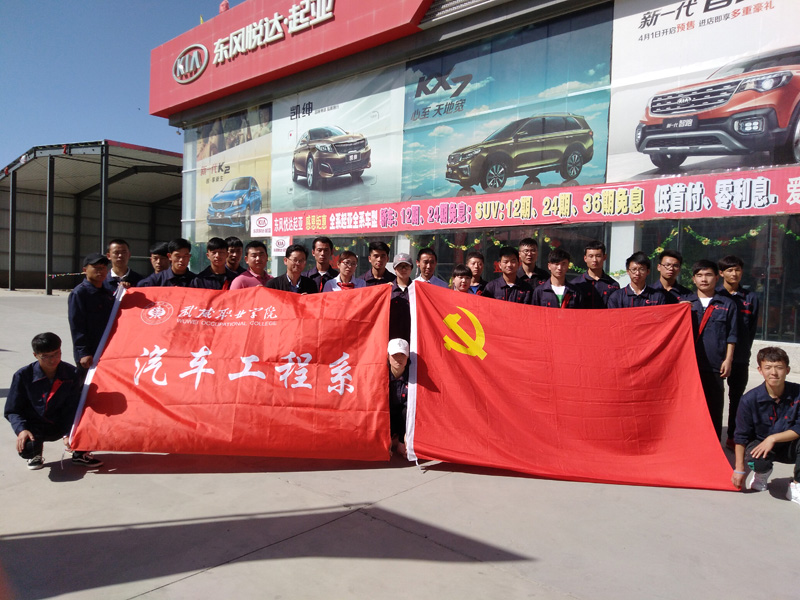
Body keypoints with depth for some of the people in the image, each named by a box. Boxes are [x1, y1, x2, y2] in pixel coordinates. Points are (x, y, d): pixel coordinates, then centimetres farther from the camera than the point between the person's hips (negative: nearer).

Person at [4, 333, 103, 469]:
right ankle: (35, 454, 9)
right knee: (27, 447, -35)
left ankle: (80, 454, 0)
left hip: (60, 426, 2)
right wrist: (22, 430, -22)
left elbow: (72, 408, -7)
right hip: (34, 427, -2)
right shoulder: (23, 376, -10)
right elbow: (12, 410, -4)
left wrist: (68, 434, -19)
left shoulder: (71, 373, -7)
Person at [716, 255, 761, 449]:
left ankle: (733, 437, 18)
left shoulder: (751, 297, 8)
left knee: (737, 397, 9)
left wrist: (744, 350, 1)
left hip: (740, 358, 2)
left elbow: (752, 328, 9)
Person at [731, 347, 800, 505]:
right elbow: (741, 437, -10)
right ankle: (762, 474, 8)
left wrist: (772, 438, -26)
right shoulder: (750, 399, -17)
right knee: (758, 461, -34)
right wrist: (739, 469, -11)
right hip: (759, 444, -1)